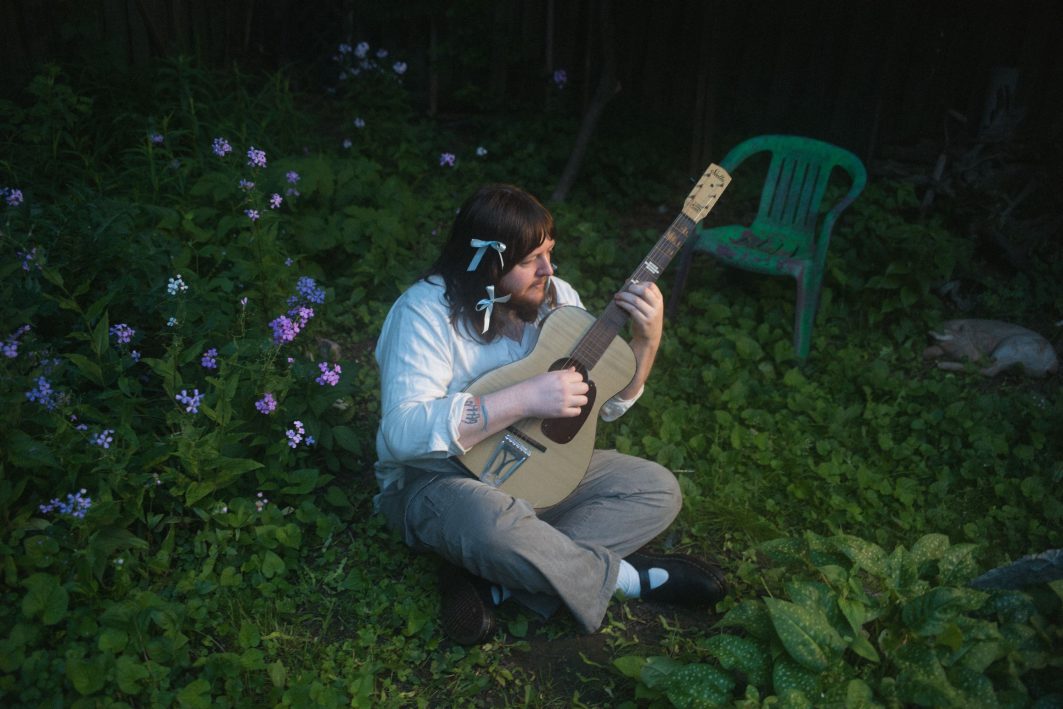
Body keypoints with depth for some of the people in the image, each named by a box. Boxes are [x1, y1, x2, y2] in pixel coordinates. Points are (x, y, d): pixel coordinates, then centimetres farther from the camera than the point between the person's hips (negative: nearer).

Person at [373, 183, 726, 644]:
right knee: (491, 522, -41)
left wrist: (647, 340, -13)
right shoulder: (427, 312, -20)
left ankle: (491, 581, -19)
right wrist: (525, 399, -35)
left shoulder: (555, 297, 0)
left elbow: (607, 404, 6)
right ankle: (628, 577, -13)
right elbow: (402, 432, -33)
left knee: (658, 489, -6)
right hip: (437, 478, -7)